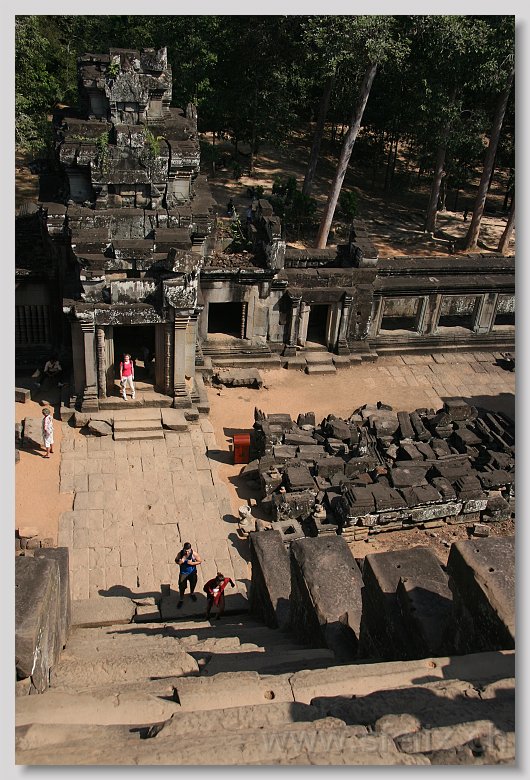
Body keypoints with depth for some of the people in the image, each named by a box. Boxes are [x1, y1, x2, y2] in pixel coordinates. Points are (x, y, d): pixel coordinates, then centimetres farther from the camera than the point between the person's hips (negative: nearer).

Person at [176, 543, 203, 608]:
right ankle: (181, 600, 33)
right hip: (183, 573, 0)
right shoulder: (180, 554, -23)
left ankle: (192, 593, 57)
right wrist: (180, 562, -30)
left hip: (192, 572, 0)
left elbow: (200, 561, -14)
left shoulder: (194, 554, -26)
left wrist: (192, 563, -29)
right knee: (182, 587, 8)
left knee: (193, 584, 24)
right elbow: (176, 560, -7)